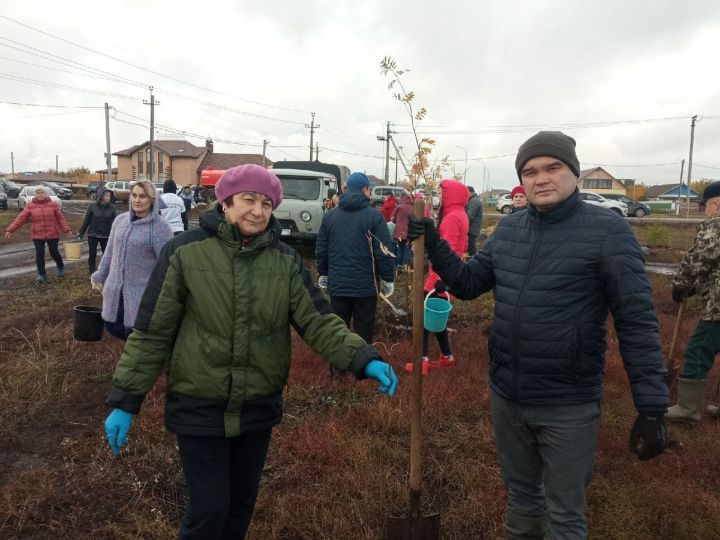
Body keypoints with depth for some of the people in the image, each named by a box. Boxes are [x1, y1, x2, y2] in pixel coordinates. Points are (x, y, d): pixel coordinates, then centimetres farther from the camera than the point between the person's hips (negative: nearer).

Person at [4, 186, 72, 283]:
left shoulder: (53, 204, -2)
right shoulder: (30, 206, 0)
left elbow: (60, 219, 1)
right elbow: (20, 219, -2)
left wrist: (67, 230, -7)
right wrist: (10, 230, -8)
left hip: (52, 234, -1)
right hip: (37, 235, 1)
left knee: (54, 253, 5)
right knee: (39, 254, -2)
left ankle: (60, 266, 35)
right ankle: (41, 275, 8)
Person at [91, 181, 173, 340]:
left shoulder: (160, 227, -14)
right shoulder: (120, 220, 5)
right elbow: (110, 252, 16)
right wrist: (100, 276, 20)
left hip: (142, 294, -6)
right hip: (116, 290, 6)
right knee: (113, 327, 15)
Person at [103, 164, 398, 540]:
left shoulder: (285, 260, -4)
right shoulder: (185, 251, -13)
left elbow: (317, 321, -8)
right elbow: (152, 332, -9)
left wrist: (363, 359, -22)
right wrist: (125, 401, -9)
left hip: (258, 407, 4)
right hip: (198, 407, -3)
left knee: (242, 502, 21)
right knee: (209, 509, 6)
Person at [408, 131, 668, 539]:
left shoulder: (607, 230, -14)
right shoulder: (508, 228, 3)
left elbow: (638, 322, -14)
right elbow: (468, 283, 8)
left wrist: (652, 408, -15)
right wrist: (434, 244, -6)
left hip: (568, 406, -5)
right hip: (506, 396, 5)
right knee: (521, 495, 25)